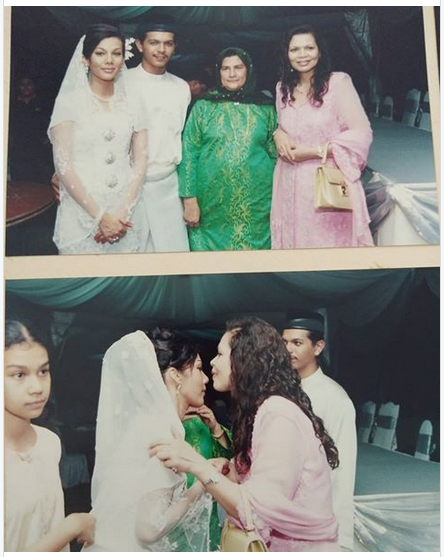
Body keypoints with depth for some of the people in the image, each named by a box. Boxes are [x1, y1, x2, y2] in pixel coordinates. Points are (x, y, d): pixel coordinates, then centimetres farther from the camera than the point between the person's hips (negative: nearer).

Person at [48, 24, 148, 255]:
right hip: (82, 214, -3)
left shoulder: (132, 105, 7)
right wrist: (100, 216, -14)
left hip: (126, 215, 3)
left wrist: (123, 212, -9)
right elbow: (63, 165, -9)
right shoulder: (69, 102, -4)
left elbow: (139, 162, 4)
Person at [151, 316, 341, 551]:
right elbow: (247, 481, 1)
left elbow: (262, 511, -25)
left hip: (301, 547, -8)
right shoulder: (264, 410, 10)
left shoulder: (279, 414, -18)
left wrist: (198, 467, -31)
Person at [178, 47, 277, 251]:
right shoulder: (203, 106, 3)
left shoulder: (265, 107, 7)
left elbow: (276, 153, 10)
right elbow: (189, 154, 0)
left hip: (256, 204, 1)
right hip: (212, 202, -1)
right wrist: (189, 199, -7)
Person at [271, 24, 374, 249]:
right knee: (295, 239, 10)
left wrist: (313, 151, -15)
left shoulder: (338, 82, -8)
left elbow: (361, 134, -12)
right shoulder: (282, 88, 10)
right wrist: (278, 134, 0)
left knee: (331, 241, 1)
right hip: (291, 187, 5)